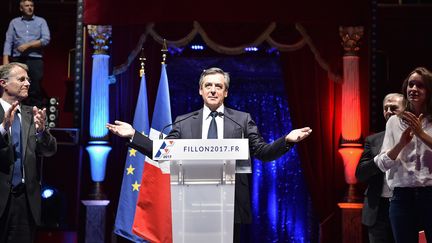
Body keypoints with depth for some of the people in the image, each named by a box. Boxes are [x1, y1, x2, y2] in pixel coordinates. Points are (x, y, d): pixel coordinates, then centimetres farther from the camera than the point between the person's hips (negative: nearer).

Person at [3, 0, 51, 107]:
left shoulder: (41, 21, 10)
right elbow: (8, 42, 5)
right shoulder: (14, 22, 12)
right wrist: (5, 61, -6)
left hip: (35, 60, -1)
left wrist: (28, 45, -9)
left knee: (35, 91, -3)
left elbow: (46, 40, -2)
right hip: (18, 60, 1)